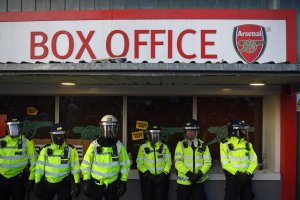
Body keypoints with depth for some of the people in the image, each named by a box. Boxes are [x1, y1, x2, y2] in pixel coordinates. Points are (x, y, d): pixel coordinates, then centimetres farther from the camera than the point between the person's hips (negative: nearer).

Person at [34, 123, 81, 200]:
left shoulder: (71, 150, -7)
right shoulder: (46, 149, -3)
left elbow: (75, 168, -3)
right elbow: (40, 167, 0)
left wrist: (77, 184, -5)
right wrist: (37, 183, -2)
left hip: (64, 183, -2)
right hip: (48, 183, 2)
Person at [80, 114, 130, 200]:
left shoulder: (119, 146, -3)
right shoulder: (94, 145, -6)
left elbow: (125, 164, 3)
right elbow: (86, 164, -1)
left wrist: (123, 182, 0)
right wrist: (86, 181, -5)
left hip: (113, 185, 1)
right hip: (96, 184, 0)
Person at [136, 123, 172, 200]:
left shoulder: (164, 147, 6)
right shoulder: (143, 147, 3)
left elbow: (168, 161, 3)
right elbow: (139, 163, 0)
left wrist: (165, 173, -9)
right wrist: (146, 172, -14)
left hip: (161, 177, 0)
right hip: (147, 177, 0)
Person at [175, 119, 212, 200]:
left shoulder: (203, 145, 4)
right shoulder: (181, 144, -2)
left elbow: (207, 162, 0)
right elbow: (178, 162, -10)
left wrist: (200, 174, -16)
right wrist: (188, 173, -22)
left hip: (199, 181, 2)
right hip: (184, 181, -2)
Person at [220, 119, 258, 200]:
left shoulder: (247, 143, 7)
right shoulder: (225, 144, -8)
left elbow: (254, 160, 4)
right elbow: (225, 163, -12)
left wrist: (248, 173, -10)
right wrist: (237, 173, -19)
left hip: (246, 177, 5)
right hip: (233, 178, -4)